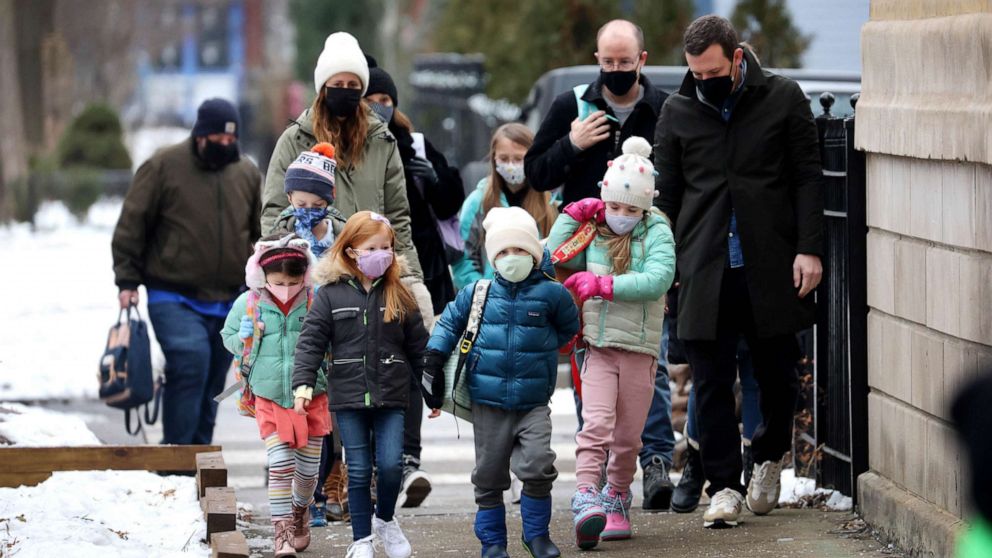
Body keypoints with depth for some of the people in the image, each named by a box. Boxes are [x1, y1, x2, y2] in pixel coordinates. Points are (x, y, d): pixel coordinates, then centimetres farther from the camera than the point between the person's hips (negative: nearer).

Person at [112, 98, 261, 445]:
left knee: (212, 381, 8)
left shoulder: (247, 174, 10)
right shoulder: (163, 167, -3)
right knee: (191, 361, -22)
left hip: (228, 303, 5)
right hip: (175, 300, -5)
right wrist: (127, 280, -5)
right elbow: (132, 224, 0)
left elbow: (263, 234, 20)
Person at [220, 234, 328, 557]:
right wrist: (244, 339, -10)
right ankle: (282, 531, -3)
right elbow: (227, 337, 10)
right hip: (269, 399, 0)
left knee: (308, 467, 12)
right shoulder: (248, 304, -6)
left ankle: (300, 511, 41)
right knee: (280, 464, -10)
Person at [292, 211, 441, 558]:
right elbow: (311, 342, -3)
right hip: (348, 397, -1)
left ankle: (385, 519, 22)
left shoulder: (399, 296, 4)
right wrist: (303, 384, -14)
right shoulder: (330, 294, -1)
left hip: (391, 398, 1)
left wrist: (433, 394, 11)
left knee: (391, 465, -6)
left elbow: (418, 348, 8)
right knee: (359, 471, 3)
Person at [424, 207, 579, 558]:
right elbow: (450, 322, 15)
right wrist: (436, 352, 3)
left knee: (538, 466, -15)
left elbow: (569, 328, 17)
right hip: (488, 403, 2)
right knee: (489, 475, 7)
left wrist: (542, 347, 9)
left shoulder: (551, 293, -1)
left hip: (533, 403, -2)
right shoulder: (477, 293, 2)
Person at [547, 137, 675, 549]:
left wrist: (603, 284, -22)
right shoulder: (593, 231, 7)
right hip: (598, 346, 0)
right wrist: (573, 215, 0)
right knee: (596, 423, -16)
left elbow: (658, 279, -17)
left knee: (628, 435, 8)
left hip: (640, 348, 0)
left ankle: (616, 501, 25)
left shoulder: (656, 233, -2)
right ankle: (586, 501, -25)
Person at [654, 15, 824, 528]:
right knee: (711, 381, -3)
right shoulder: (677, 113, 7)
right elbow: (665, 196, 11)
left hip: (771, 269, -1)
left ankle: (769, 457, 32)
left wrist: (809, 249, -6)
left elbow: (806, 177, 2)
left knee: (777, 373, 8)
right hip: (704, 270, 1)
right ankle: (724, 485, 2)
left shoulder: (782, 98, 2)